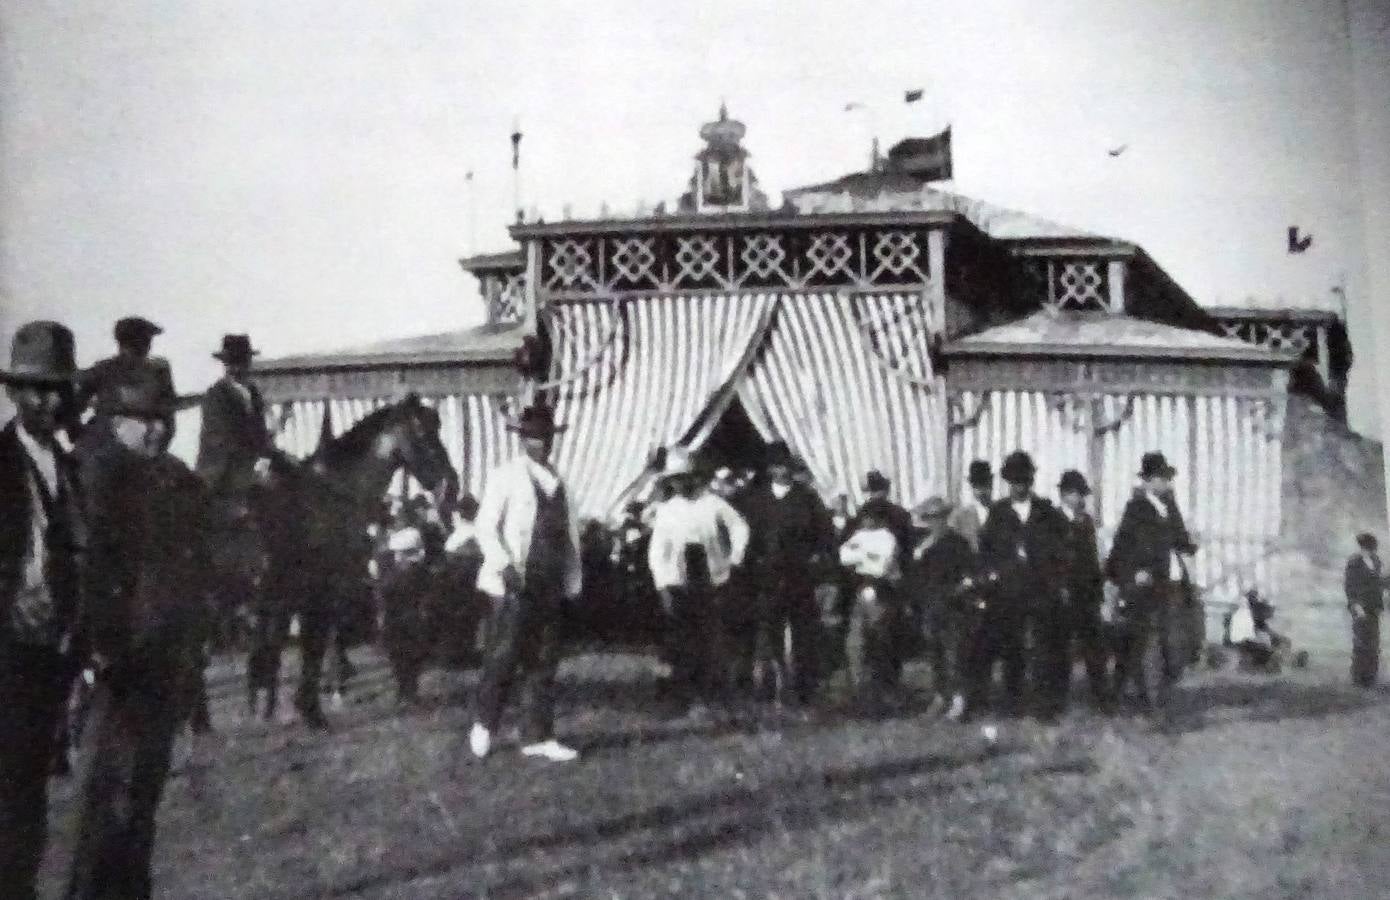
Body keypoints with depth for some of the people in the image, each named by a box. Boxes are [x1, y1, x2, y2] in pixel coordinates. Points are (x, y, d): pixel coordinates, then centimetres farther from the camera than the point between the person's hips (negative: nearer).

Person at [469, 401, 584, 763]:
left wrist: (572, 580, 11)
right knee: (504, 655, -6)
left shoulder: (557, 480, 17)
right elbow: (486, 526, -8)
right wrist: (504, 566, -20)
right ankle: (484, 725, 12)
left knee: (544, 661, 5)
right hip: (516, 583, -6)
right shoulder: (505, 476, -1)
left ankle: (538, 737, 9)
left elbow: (570, 530, 18)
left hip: (551, 584, 6)